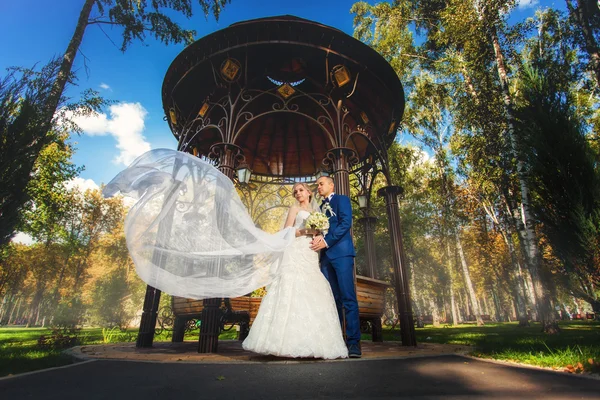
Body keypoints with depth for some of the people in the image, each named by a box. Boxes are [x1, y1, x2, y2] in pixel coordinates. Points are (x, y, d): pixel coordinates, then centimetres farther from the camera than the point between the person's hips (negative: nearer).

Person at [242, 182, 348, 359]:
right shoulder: (295, 208, 11)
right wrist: (306, 230, -11)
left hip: (311, 256, 5)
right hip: (296, 253, -5)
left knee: (311, 294, -4)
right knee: (294, 291, -16)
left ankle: (310, 343, -2)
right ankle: (291, 342, -17)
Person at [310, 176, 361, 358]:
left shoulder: (342, 199, 6)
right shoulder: (320, 208, 25)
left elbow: (346, 223, -8)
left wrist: (326, 241, -15)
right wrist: (317, 238, -6)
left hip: (341, 252, -6)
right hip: (326, 255, 6)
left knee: (348, 297, -9)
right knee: (332, 299, 6)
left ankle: (354, 342, -5)